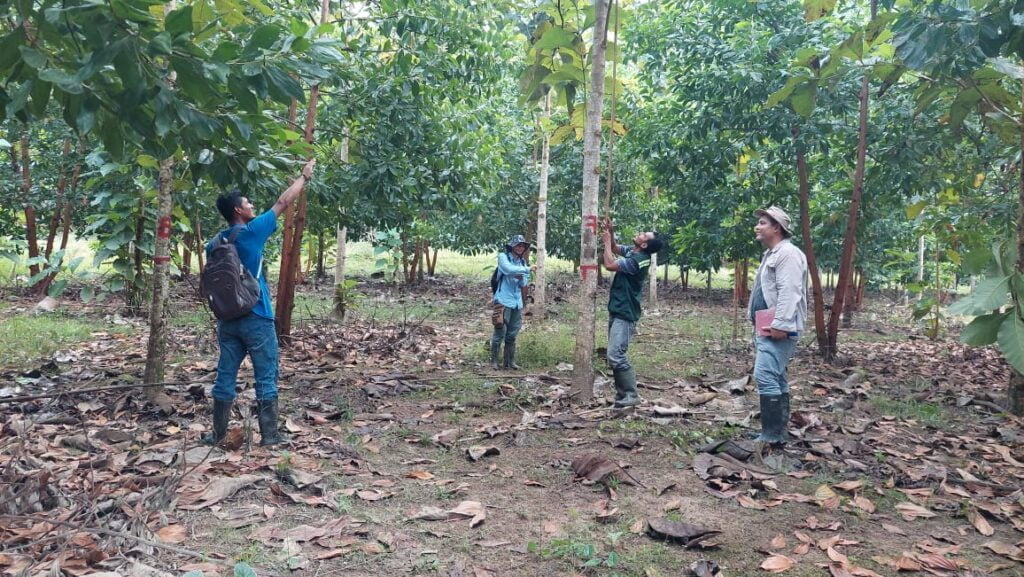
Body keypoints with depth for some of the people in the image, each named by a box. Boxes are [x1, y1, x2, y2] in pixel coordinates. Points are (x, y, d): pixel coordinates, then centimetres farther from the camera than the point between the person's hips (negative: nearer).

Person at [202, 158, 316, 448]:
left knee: (225, 376, 10)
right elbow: (282, 203, -1)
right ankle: (269, 435, 5)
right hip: (256, 319, -6)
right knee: (266, 377, 1)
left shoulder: (214, 243, 7)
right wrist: (304, 177, 9)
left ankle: (218, 433, 16)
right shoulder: (251, 232, -11)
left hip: (227, 319, 6)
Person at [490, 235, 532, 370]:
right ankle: (494, 361, 4)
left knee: (512, 334, 10)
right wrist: (527, 270, -18)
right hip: (504, 300, -6)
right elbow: (509, 269, -23)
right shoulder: (503, 257, -3)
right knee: (500, 332, -6)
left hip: (517, 302, 6)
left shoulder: (522, 261, 13)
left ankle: (509, 361, 17)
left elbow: (524, 284, 9)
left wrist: (521, 278, -12)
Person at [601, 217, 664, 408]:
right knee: (616, 355, 12)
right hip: (617, 311, 10)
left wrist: (607, 242, -11)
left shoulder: (637, 260, -21)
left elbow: (610, 264, -25)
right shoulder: (631, 251, 7)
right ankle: (622, 394, 18)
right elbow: (615, 248, 25)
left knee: (616, 355, -15)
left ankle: (631, 395, -7)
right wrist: (611, 232, 6)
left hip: (625, 314, -10)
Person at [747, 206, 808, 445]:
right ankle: (778, 433, 18)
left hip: (778, 330, -11)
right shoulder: (771, 254, 21)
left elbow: (789, 292, -23)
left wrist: (781, 325, -27)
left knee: (765, 377, -16)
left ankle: (771, 436, -14)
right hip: (767, 328, 11)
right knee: (776, 379, 12)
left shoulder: (788, 253, -13)